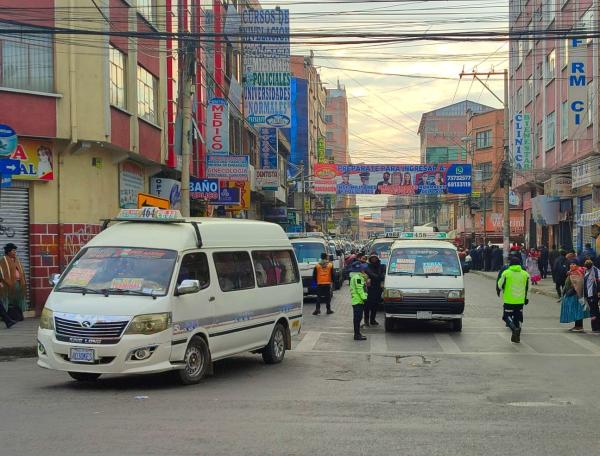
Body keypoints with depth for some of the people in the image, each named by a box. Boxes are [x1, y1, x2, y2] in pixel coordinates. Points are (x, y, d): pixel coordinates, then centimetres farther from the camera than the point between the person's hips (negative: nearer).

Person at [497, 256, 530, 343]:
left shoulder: (506, 273, -8)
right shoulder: (525, 274, 3)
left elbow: (500, 285, -1)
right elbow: (527, 288, 9)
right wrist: (526, 298, 19)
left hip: (509, 300, -4)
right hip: (520, 301, 4)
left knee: (507, 316, 4)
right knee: (518, 318, 13)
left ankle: (514, 329, -22)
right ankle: (517, 336, 15)